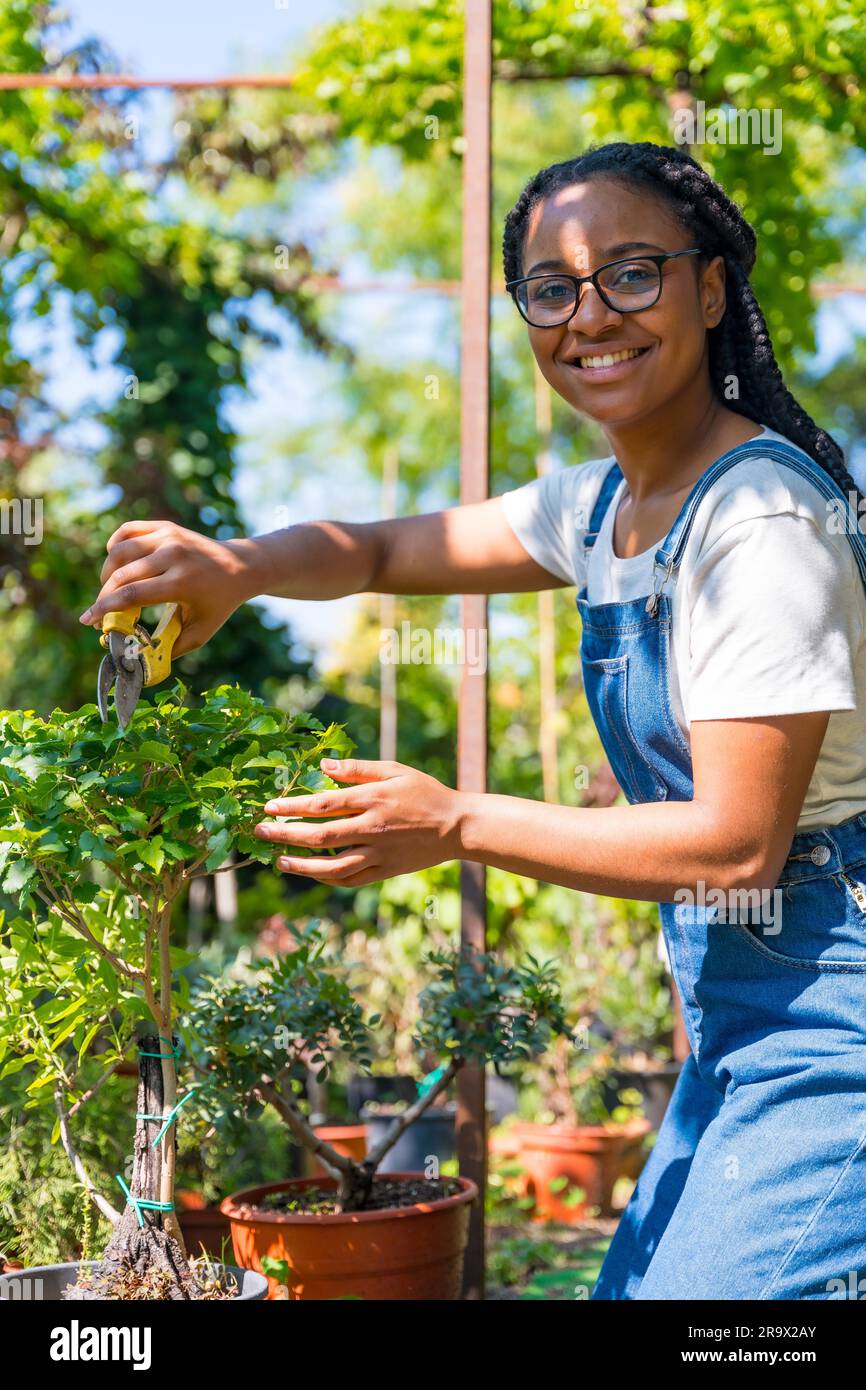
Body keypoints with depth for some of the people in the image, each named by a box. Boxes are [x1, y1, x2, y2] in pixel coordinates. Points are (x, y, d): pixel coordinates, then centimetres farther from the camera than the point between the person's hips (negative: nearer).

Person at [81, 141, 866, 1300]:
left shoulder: (763, 521, -20)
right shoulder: (603, 504, 8)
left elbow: (738, 840, -21)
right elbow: (383, 552, 17)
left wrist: (458, 825, -19)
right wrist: (237, 568, -5)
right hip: (740, 1026, 9)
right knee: (639, 1288, 15)